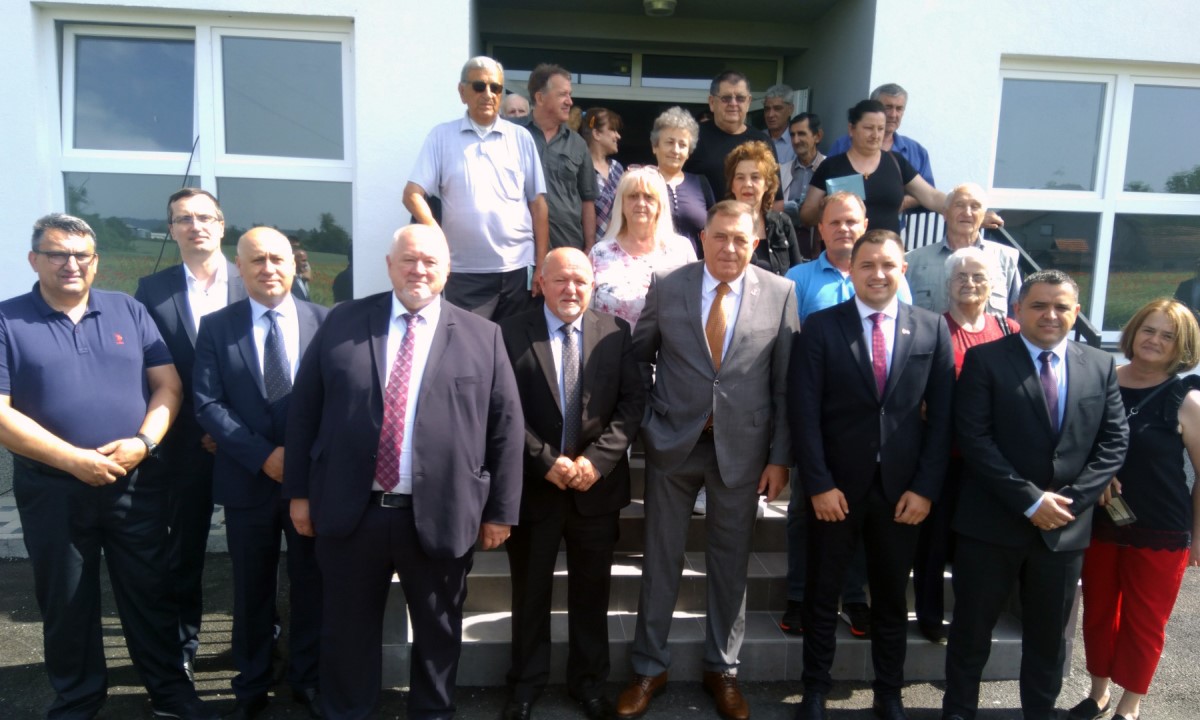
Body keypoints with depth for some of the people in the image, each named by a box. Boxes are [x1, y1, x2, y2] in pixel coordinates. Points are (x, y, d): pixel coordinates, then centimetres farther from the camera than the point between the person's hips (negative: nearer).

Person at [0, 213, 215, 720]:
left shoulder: (129, 311, 5)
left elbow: (168, 385, 2)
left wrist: (143, 441, -15)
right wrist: (72, 459, -18)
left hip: (137, 482, 1)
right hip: (52, 488, -1)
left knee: (151, 593, 11)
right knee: (65, 604, 15)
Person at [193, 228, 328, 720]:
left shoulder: (325, 321, -2)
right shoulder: (216, 327, 0)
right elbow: (207, 405, -6)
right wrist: (263, 455, -16)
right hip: (248, 481, 0)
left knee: (311, 584, 13)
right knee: (252, 590, 15)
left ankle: (307, 679, 33)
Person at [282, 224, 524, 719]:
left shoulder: (482, 337, 0)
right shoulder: (342, 322, 3)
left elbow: (506, 428, 0)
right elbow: (303, 410, 6)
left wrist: (500, 510, -1)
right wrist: (299, 491, 3)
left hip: (441, 517, 0)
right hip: (349, 511, 1)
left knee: (438, 631, 17)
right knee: (347, 630, 16)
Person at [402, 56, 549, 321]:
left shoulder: (521, 138, 7)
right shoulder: (442, 136, 3)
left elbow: (537, 203, 6)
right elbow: (412, 194, 0)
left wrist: (541, 265, 1)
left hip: (517, 267, 2)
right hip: (465, 271, -1)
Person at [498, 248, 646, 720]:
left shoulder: (616, 333, 1)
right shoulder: (511, 334, -5)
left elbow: (633, 402, -4)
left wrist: (596, 459, -14)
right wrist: (547, 462, -15)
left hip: (597, 485, 2)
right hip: (533, 485, -1)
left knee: (592, 591, 15)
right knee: (530, 591, 14)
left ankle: (589, 682, 34)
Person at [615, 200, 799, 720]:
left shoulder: (779, 293, -3)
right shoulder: (666, 287, -3)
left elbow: (786, 382, -2)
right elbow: (638, 358, 7)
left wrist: (779, 457, -3)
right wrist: (646, 422, 0)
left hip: (741, 448, 0)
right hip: (672, 443, 0)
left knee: (730, 563, 13)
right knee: (660, 560, 11)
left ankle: (722, 669, 32)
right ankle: (650, 666, 29)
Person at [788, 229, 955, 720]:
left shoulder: (932, 329, 3)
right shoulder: (820, 327, -4)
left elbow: (941, 416, 2)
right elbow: (804, 412, -8)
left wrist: (925, 488, -4)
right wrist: (818, 484, -12)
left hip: (901, 488, 2)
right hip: (836, 485, -1)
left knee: (892, 597, 16)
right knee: (823, 594, 12)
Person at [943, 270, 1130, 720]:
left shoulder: (1101, 367, 7)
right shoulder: (985, 360, -6)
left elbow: (1114, 441, 4)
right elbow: (973, 438, -12)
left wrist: (1070, 499, -9)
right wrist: (1030, 500, -16)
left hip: (1066, 526, 4)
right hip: (993, 522, -3)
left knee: (1049, 634, 18)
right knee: (972, 629, 9)